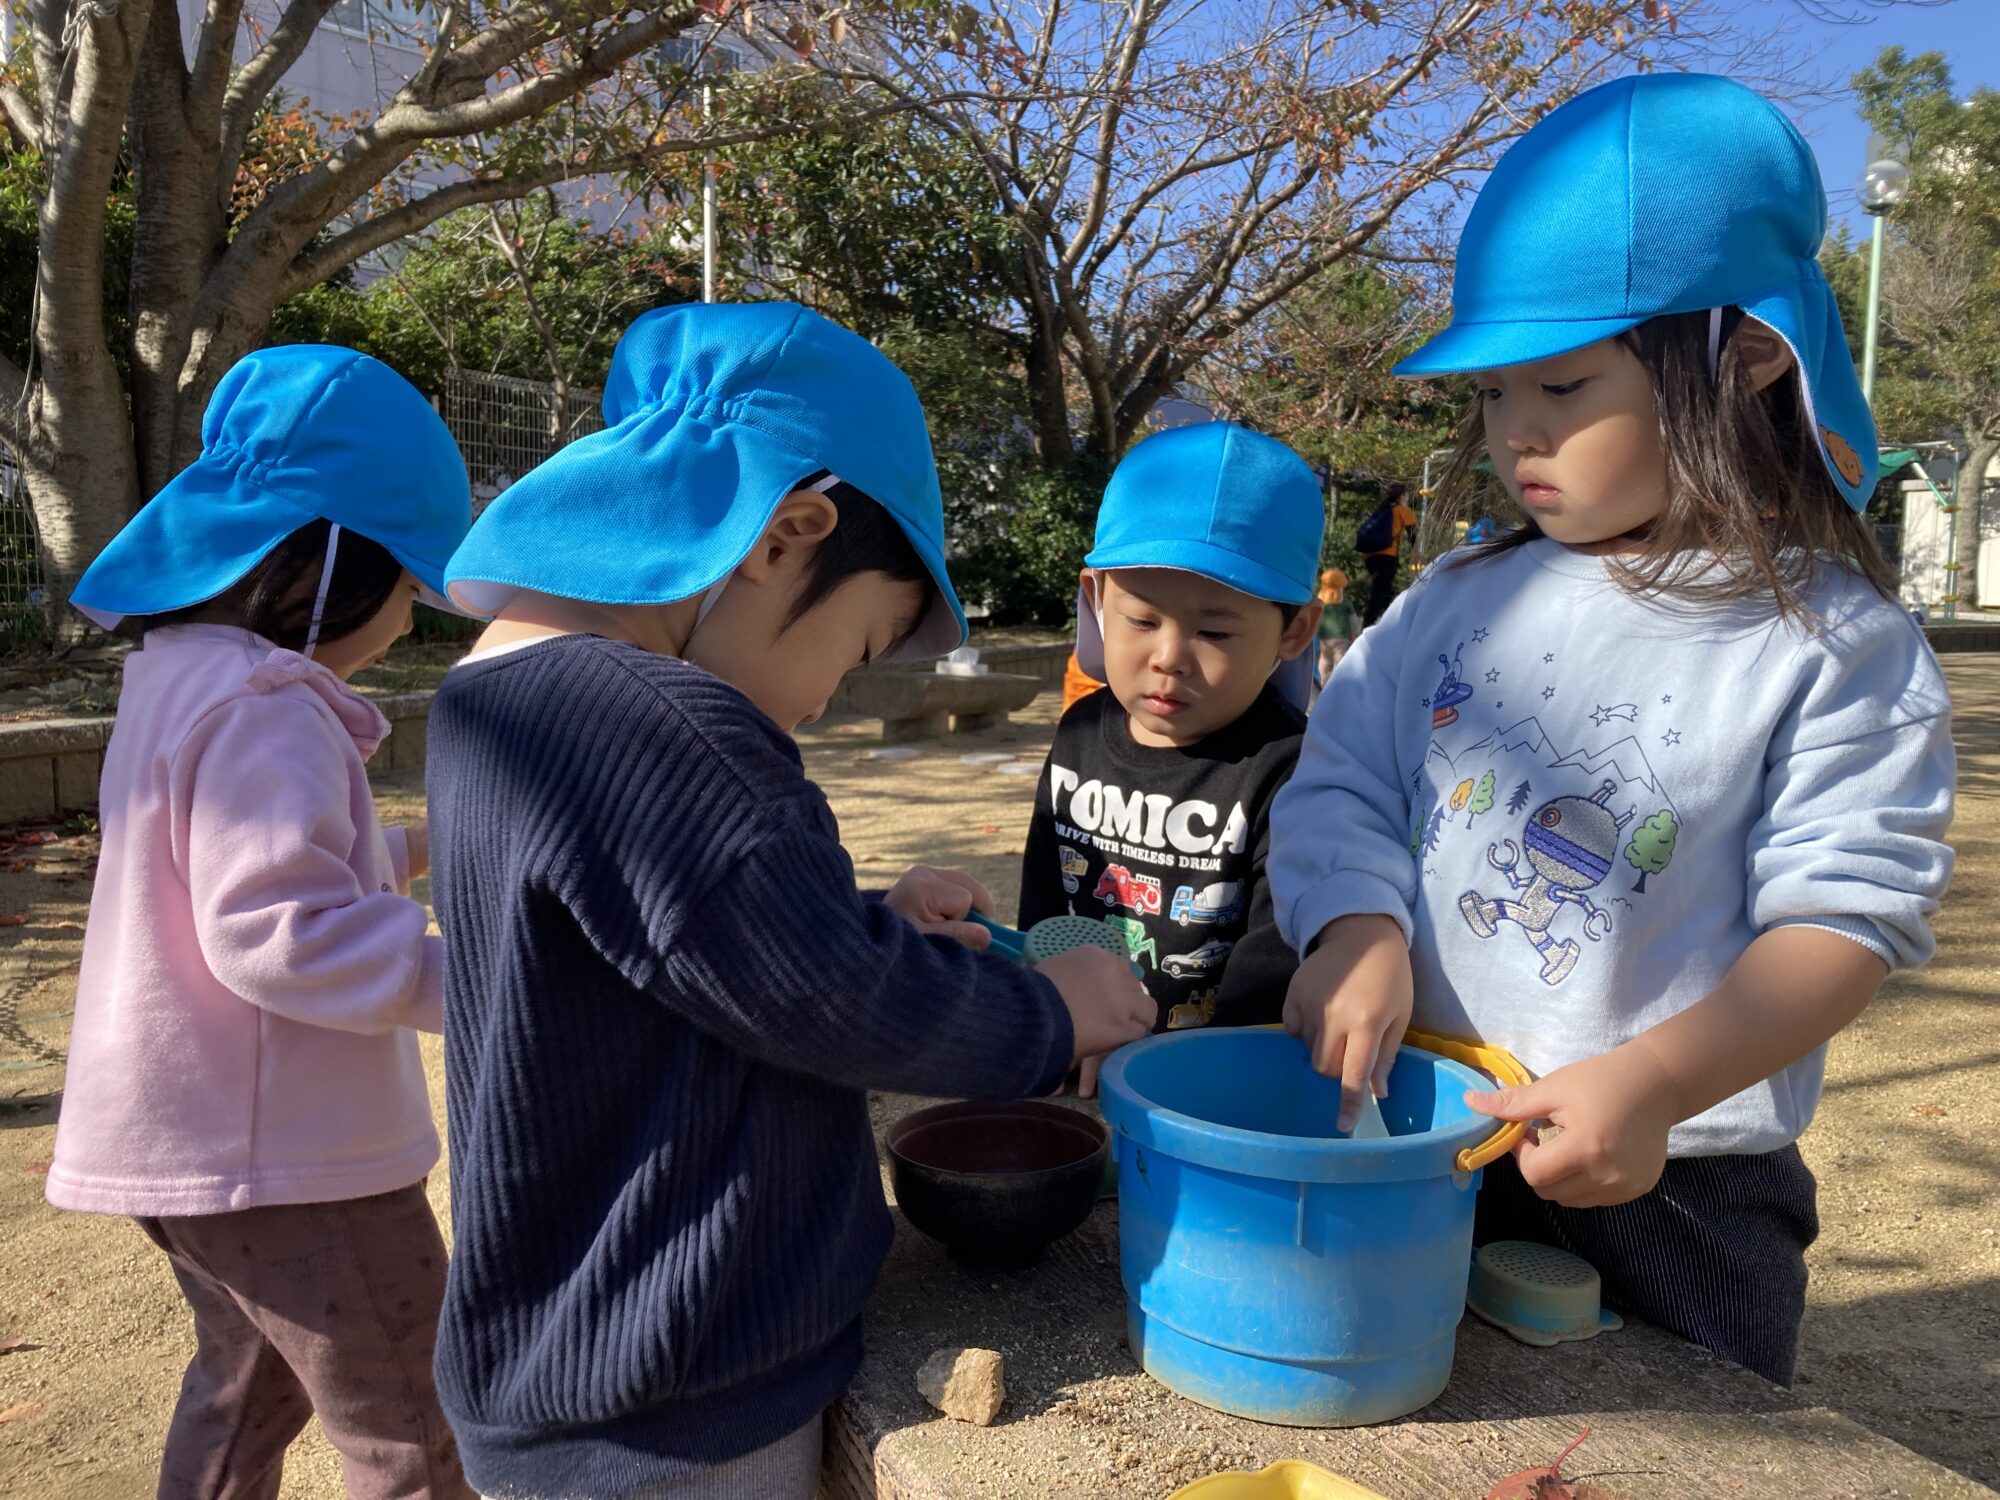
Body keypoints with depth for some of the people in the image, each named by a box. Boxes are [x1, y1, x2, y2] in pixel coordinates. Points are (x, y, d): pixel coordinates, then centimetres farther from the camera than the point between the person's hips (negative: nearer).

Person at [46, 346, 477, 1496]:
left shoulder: (177, 674, 9)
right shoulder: (264, 707, -23)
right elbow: (278, 932, -31)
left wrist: (407, 854, 16)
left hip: (196, 1144, 10)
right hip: (289, 1159, -10)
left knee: (244, 1393, 29)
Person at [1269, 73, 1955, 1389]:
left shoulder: (1833, 649, -11)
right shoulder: (1459, 606, 2)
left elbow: (1846, 913, -13)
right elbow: (1342, 785, 0)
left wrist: (1655, 1084, -27)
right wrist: (1360, 933, -20)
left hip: (1673, 1190, -3)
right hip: (1420, 1145, 4)